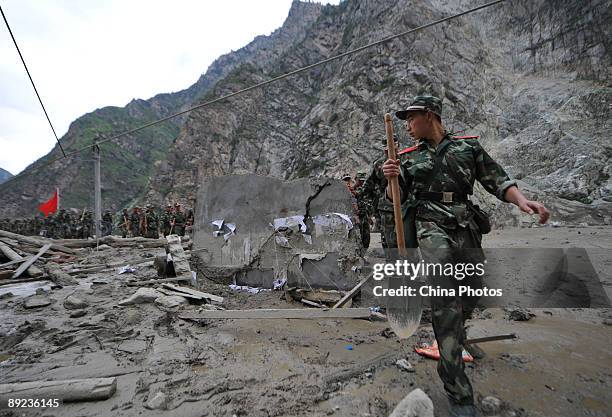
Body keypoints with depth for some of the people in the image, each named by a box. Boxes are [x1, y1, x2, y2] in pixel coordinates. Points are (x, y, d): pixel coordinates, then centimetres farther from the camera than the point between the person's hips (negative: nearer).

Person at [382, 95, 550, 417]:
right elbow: (395, 198, 11)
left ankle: (453, 338, 46)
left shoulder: (468, 146, 11)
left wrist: (521, 200, -12)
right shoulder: (410, 158, 12)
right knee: (446, 301, -17)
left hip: (467, 229, 2)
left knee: (467, 297, 13)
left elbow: (497, 180, 7)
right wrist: (391, 178, -10)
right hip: (432, 226, -2)